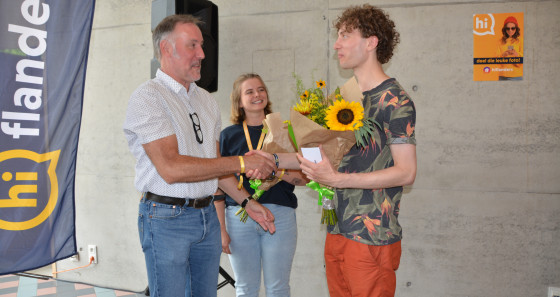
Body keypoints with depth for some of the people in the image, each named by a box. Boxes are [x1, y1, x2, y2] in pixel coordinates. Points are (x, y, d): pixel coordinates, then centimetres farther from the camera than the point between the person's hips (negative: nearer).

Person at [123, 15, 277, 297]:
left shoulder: (206, 101, 13)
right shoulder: (147, 97, -12)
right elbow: (171, 168, -22)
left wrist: (246, 201, 9)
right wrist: (241, 162, -19)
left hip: (207, 215, 7)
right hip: (167, 218, -7)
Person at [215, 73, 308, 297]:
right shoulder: (229, 135, 6)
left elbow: (304, 178, 5)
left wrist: (278, 172, -14)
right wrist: (222, 229, 0)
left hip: (279, 214, 0)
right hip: (239, 216, 0)